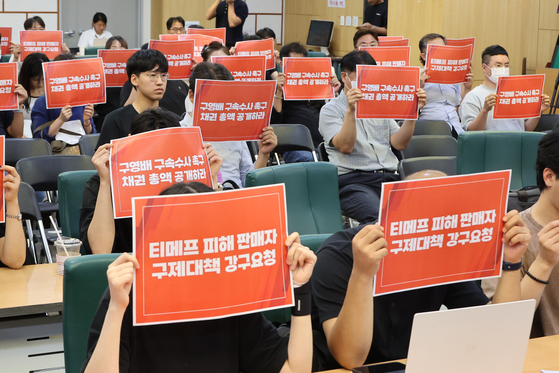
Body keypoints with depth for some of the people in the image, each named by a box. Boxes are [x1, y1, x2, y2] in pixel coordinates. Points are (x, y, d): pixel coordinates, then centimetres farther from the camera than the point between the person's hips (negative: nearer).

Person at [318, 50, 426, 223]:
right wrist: (350, 110, -19)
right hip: (354, 179, -5)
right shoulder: (331, 110, 9)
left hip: (390, 176, 5)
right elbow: (345, 147, -8)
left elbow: (399, 143, 13)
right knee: (378, 217, -37)